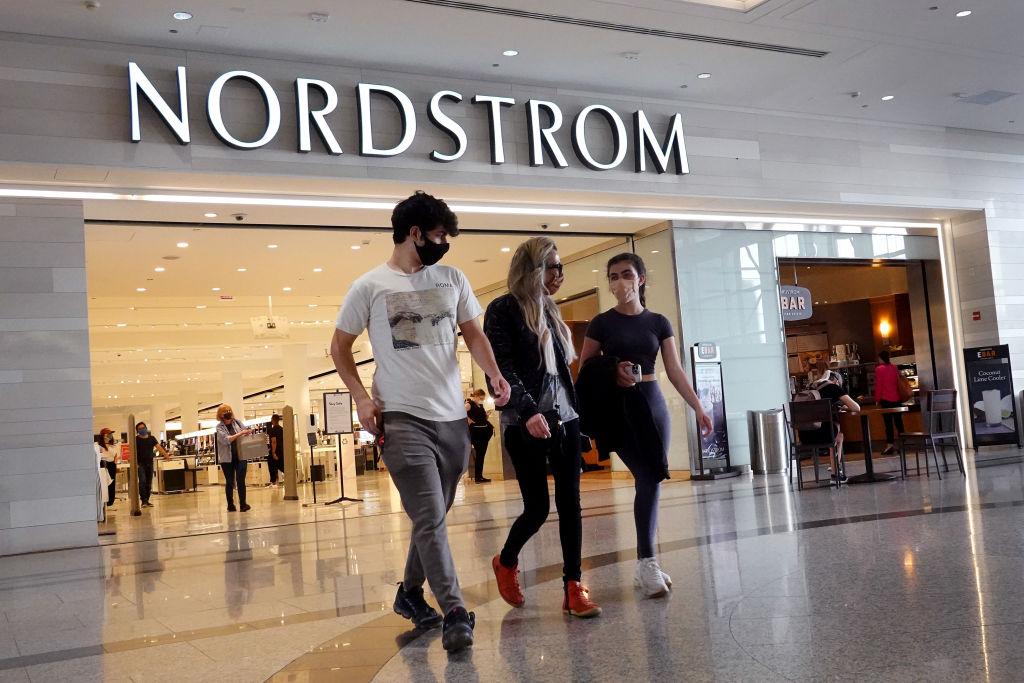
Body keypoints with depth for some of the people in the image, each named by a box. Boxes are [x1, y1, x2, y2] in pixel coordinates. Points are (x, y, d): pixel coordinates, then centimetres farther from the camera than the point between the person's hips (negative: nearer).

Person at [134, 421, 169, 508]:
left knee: (149, 483, 7)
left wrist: (166, 454, -11)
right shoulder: (136, 439, -1)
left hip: (150, 462, 4)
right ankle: (143, 501, -11)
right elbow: (133, 451, -9)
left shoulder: (152, 438, 9)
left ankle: (147, 500, 15)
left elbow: (158, 447, 0)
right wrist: (135, 462, -21)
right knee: (142, 481, -14)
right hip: (140, 463, -4)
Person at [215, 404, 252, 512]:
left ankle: (243, 504, -1)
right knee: (229, 482, 9)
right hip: (227, 458, -1)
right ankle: (230, 505, 18)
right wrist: (240, 434, -25)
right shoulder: (219, 427, -4)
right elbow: (226, 440, -18)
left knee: (241, 480, -5)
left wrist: (249, 432, -9)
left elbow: (247, 430, 14)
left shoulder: (237, 422, 3)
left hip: (240, 456, 1)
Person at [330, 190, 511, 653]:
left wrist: (494, 372, -7)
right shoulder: (370, 286, -2)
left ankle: (410, 593, 34)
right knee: (430, 519, -12)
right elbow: (339, 346, 6)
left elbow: (473, 333, 13)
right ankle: (456, 614, -7)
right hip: (402, 419, -5)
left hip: (453, 418, 5)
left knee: (432, 516, 14)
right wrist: (362, 398, -6)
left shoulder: (452, 278, 9)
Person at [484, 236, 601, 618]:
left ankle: (573, 586, 6)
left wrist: (574, 410, 14)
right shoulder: (503, 309, -5)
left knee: (570, 502, 1)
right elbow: (501, 367, -15)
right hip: (526, 422, -6)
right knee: (538, 507, -3)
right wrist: (529, 411, -26)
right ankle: (506, 563, 25)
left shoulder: (550, 309, 16)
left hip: (565, 417, 6)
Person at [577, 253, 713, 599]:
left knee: (650, 481, 1)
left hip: (652, 403, 3)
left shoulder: (659, 322, 7)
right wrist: (611, 373, -15)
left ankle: (645, 564, 10)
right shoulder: (602, 323, 1)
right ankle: (648, 561, -8)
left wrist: (698, 408, -3)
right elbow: (585, 370, 4)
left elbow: (676, 371, 5)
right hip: (618, 407, -3)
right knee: (648, 478, -14)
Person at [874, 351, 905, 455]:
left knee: (888, 422, -4)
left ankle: (890, 445, -7)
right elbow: (898, 383, 14)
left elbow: (878, 385, -8)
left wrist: (877, 399, -1)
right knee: (898, 421, 8)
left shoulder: (879, 369, -6)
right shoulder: (894, 368, 9)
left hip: (886, 399, -5)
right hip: (896, 398, 5)